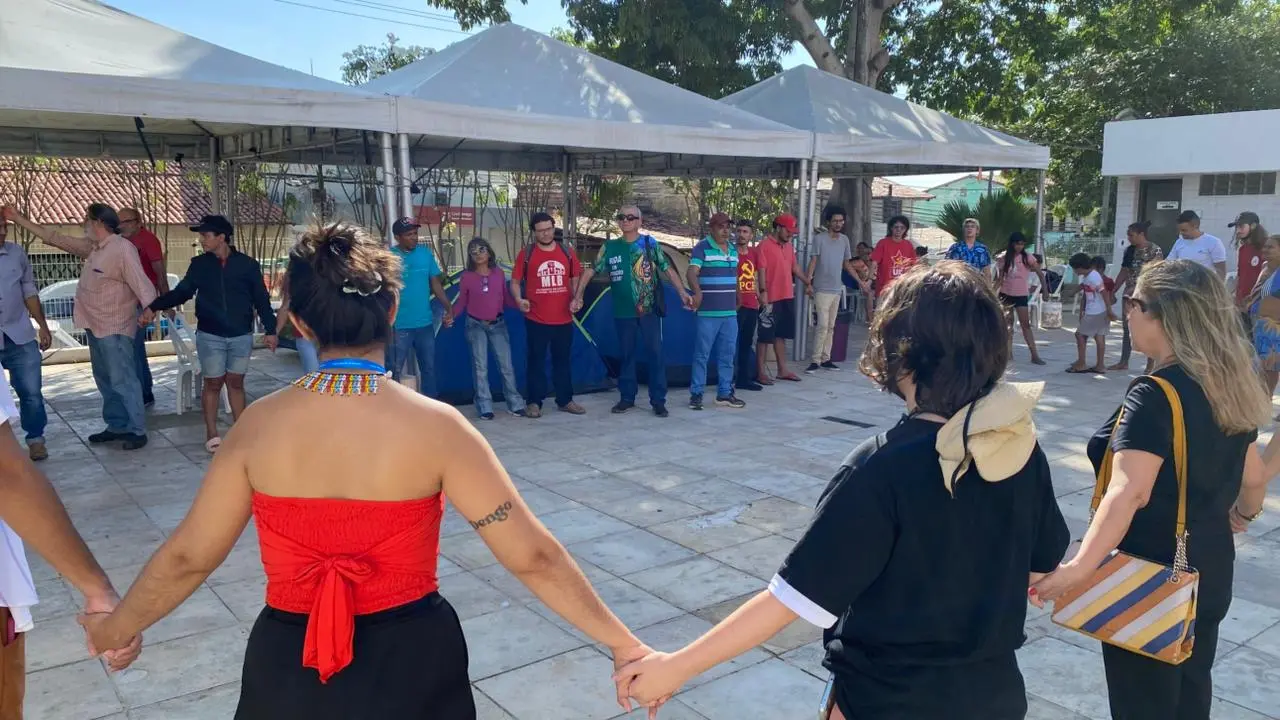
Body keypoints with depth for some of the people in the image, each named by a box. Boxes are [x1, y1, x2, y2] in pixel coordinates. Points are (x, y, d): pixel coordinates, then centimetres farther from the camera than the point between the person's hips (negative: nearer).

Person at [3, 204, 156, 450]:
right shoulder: (91, 246, 10)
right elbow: (55, 238, 21)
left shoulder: (123, 249, -18)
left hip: (114, 328, -10)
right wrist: (18, 218, 23)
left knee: (122, 380, -7)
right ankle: (117, 425, 23)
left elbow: (140, 282, -26)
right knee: (105, 380, 15)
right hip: (95, 327, 10)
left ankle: (137, 430, -2)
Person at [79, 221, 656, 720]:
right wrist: (624, 645, -8)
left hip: (288, 666, 2)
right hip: (410, 663, -1)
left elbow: (187, 557, 0)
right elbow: (532, 556, -17)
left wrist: (116, 629, 20)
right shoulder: (434, 426, -18)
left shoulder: (260, 423, -11)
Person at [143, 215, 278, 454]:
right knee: (213, 383, 6)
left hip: (241, 336, -1)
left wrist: (270, 330, -4)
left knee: (236, 382, 9)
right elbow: (182, 292, 3)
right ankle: (211, 433, 16)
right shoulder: (199, 264, 1)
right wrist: (154, 307, -10)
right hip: (210, 336, 1)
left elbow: (261, 299, -1)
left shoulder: (247, 264, -4)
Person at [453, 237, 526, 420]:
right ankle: (485, 407, 7)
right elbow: (461, 302, -1)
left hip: (498, 324, 2)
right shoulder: (467, 276, -4)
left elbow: (506, 298, 6)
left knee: (506, 365, 4)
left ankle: (515, 403, 13)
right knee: (480, 367, 2)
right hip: (476, 326, -2)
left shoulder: (499, 273, 1)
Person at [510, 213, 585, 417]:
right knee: (536, 361, 3)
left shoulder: (567, 252, 7)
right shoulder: (526, 253, -1)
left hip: (564, 320, 3)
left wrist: (577, 298, -3)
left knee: (563, 360, 12)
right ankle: (533, 402, 11)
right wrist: (519, 300, -17)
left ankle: (565, 400, 22)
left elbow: (576, 278, 14)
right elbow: (515, 281, 1)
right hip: (536, 320, -3)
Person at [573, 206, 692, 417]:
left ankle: (658, 400, 6)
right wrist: (578, 296, -3)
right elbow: (590, 271, 6)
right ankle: (627, 397, 22)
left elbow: (668, 269, -1)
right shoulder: (610, 247, 5)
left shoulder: (650, 243, 1)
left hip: (649, 310, -2)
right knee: (626, 355, 11)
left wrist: (682, 293, -9)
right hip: (623, 312, 2)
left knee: (655, 354, -1)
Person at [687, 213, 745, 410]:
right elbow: (692, 273, -19)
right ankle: (696, 394, 5)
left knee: (727, 354, 10)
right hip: (708, 313, -6)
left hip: (730, 313, 7)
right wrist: (697, 291, -37)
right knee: (702, 354, -3)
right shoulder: (702, 248, -8)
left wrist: (737, 299, 24)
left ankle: (724, 393, 19)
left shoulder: (734, 249, 14)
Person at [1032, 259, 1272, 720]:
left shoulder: (1155, 395, -24)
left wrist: (1079, 568, -44)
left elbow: (1128, 492, -36)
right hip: (1207, 572, 8)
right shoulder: (1232, 389, 1)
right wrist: (1239, 516, 35)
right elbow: (1254, 478, 14)